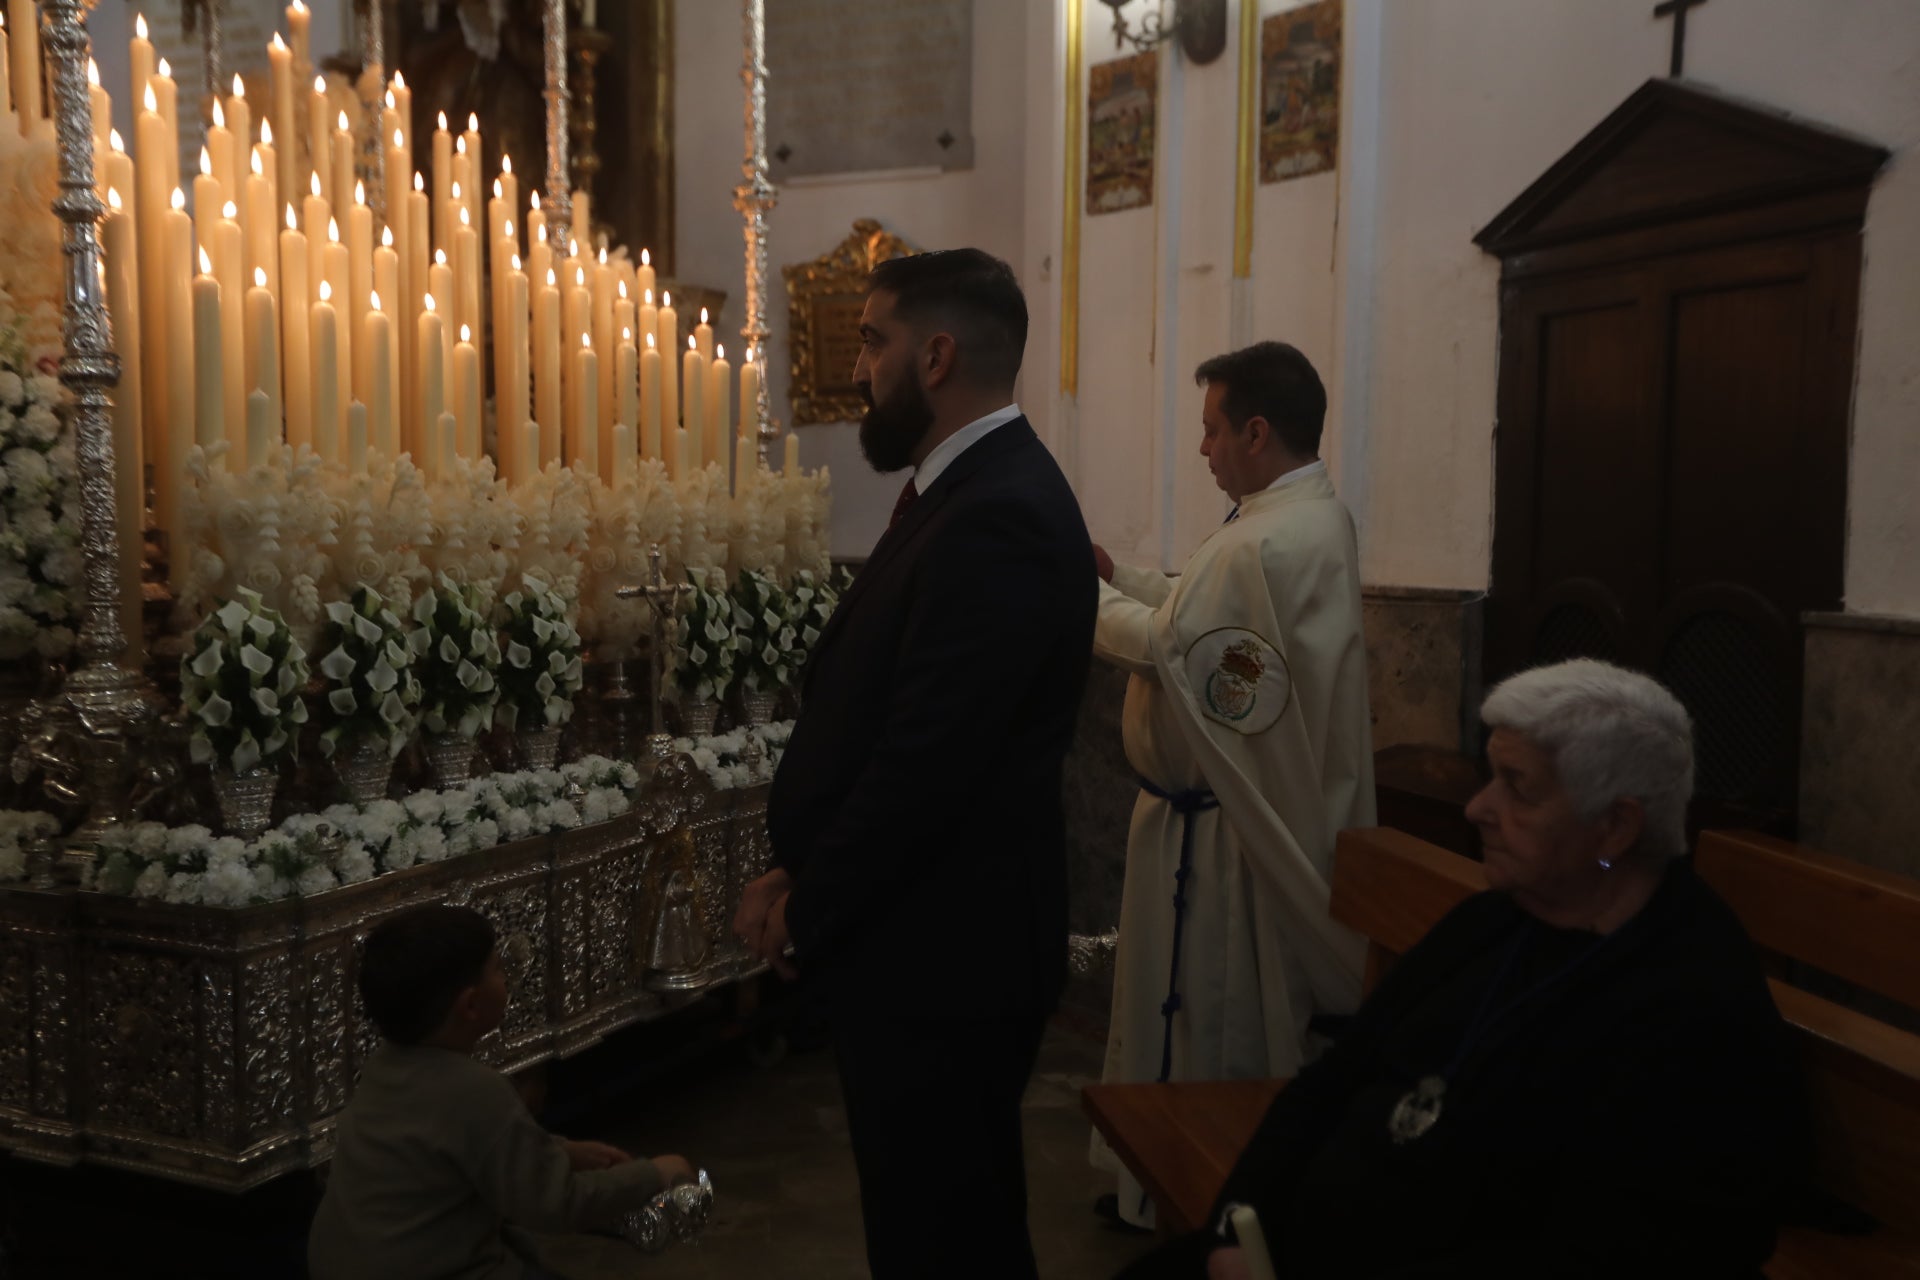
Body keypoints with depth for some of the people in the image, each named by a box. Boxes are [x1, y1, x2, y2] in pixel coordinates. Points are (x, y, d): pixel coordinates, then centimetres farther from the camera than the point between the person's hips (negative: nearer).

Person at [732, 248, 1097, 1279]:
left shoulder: (997, 516, -22)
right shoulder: (973, 488, 10)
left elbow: (928, 758, -25)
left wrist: (808, 909, -12)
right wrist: (797, 871, 5)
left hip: (940, 955, -9)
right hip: (928, 934, 9)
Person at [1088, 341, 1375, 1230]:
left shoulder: (1261, 543, -26)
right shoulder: (1320, 518, 7)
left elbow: (1166, 643, -22)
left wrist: (1088, 597, -6)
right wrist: (1119, 576, 6)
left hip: (1216, 818, -10)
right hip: (1286, 811, 10)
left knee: (1193, 1012, 6)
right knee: (1257, 1010, 21)